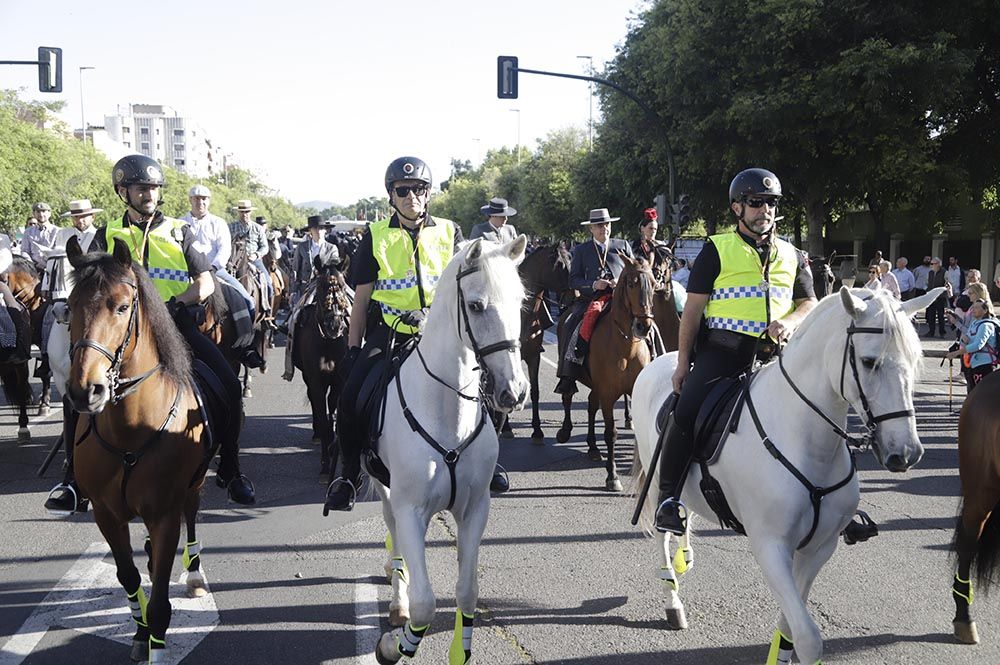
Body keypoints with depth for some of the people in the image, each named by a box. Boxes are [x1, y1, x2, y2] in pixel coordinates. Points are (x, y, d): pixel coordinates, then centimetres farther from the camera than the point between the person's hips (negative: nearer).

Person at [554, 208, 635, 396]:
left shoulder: (623, 246, 17)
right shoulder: (581, 250, 15)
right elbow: (574, 280, 7)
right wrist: (594, 285, -11)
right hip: (591, 298, 0)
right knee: (570, 325, -25)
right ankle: (567, 376, -27)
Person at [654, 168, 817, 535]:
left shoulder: (791, 256, 18)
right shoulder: (717, 249, 6)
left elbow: (809, 303, 19)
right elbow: (694, 308, 4)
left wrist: (790, 322, -5)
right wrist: (683, 362, -2)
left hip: (774, 351, 4)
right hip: (723, 349, -4)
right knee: (687, 410, -23)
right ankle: (668, 495, -10)